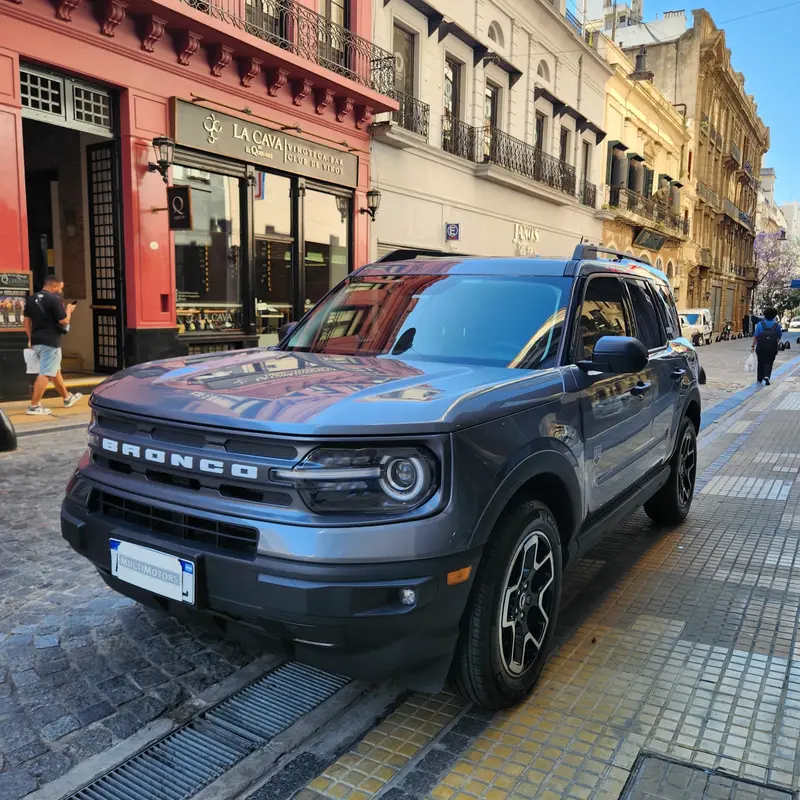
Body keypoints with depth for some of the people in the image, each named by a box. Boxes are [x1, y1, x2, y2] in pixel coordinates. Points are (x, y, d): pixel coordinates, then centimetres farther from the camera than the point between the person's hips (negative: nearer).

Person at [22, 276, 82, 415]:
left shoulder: (31, 299, 11)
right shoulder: (54, 299, -13)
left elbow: (27, 320, 14)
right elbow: (64, 321, -13)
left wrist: (30, 338, 21)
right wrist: (69, 310, 6)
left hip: (36, 341, 9)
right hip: (50, 341, -9)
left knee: (55, 370, 21)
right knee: (45, 374, -7)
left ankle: (67, 398, 34)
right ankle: (34, 406, -9)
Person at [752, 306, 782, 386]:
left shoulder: (760, 324, -7)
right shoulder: (777, 325, -1)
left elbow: (755, 336, -10)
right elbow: (779, 337, 7)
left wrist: (753, 346, -5)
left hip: (761, 347, 0)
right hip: (772, 348, 0)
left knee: (761, 363, 14)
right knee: (769, 363, 5)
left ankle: (760, 378, 24)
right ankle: (767, 376, -18)